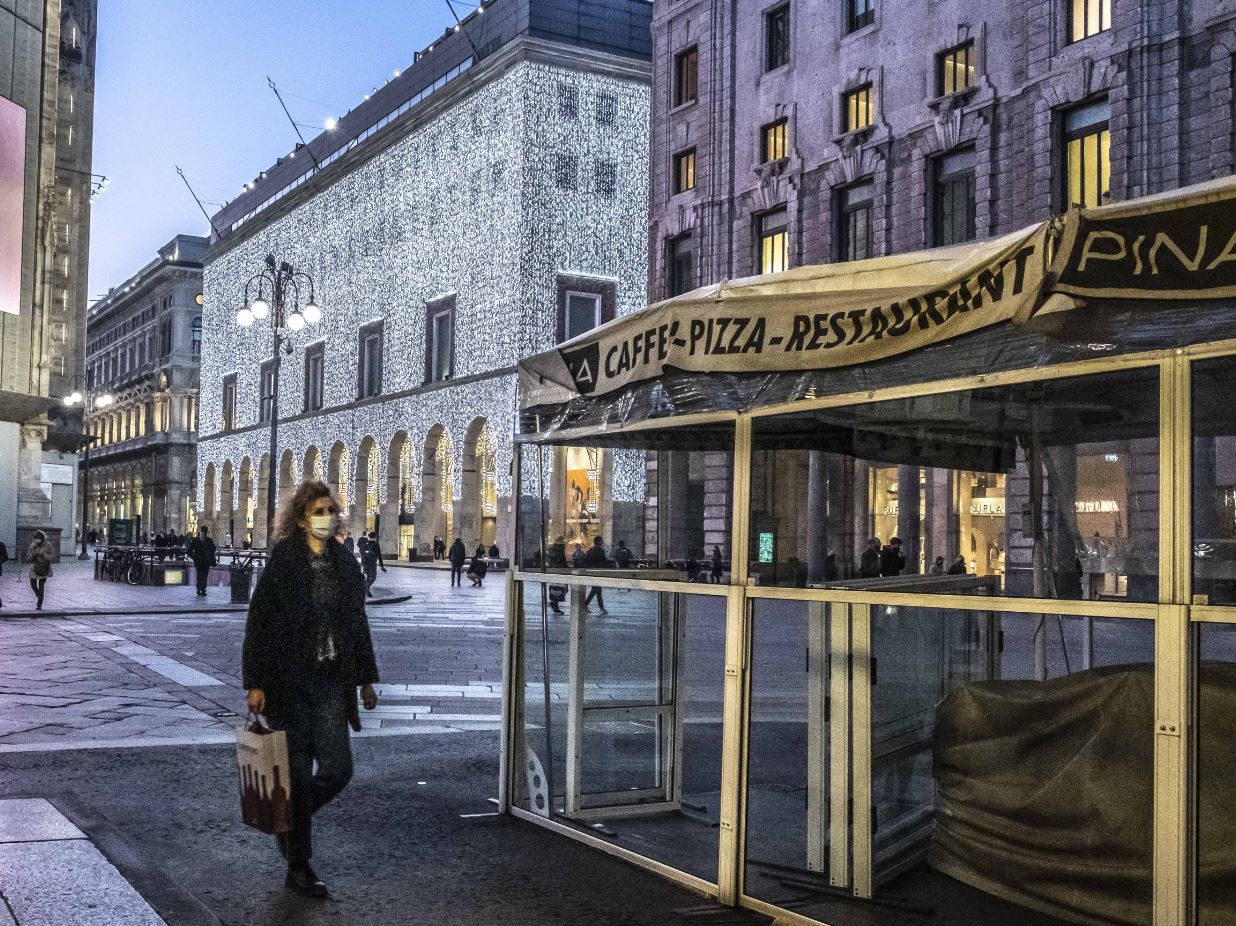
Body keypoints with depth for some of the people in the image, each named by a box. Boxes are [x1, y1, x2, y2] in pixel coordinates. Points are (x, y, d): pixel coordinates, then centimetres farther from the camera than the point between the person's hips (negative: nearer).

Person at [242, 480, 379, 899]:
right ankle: (298, 868, 16)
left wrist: (366, 678, 13)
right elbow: (259, 623, -8)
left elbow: (357, 622, 14)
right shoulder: (282, 561, -7)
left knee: (338, 769, 1)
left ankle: (292, 817, 32)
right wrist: (255, 684, -12)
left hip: (331, 681, 4)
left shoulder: (344, 562, 7)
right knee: (300, 773, 2)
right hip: (289, 682, -4)